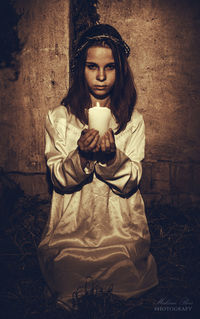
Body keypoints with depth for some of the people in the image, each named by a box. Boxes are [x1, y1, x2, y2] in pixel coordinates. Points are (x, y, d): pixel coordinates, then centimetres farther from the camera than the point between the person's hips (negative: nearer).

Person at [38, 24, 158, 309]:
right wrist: (81, 155, -24)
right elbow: (58, 179, -2)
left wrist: (112, 157, -24)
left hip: (121, 228, 1)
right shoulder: (58, 118, 4)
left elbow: (130, 183, -3)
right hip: (72, 225, 0)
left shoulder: (133, 120, 5)